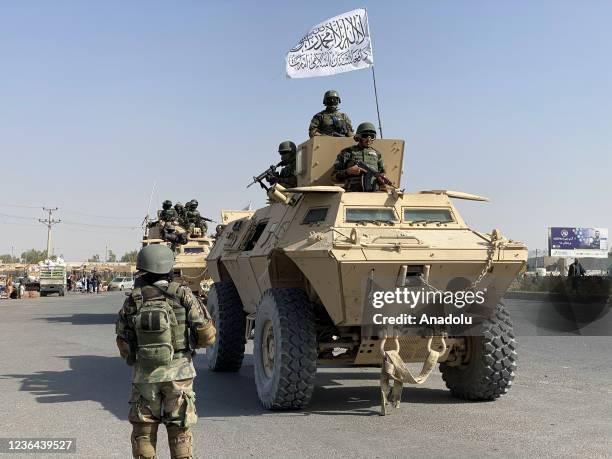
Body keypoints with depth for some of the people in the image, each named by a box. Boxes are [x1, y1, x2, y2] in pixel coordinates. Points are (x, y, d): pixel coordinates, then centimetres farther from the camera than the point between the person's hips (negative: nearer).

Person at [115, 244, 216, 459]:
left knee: (143, 432, 12)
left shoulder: (132, 302, -2)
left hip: (144, 375, 1)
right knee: (179, 432, 9)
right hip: (178, 373, -1)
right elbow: (207, 336, -6)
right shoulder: (183, 296, -7)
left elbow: (123, 345, 4)